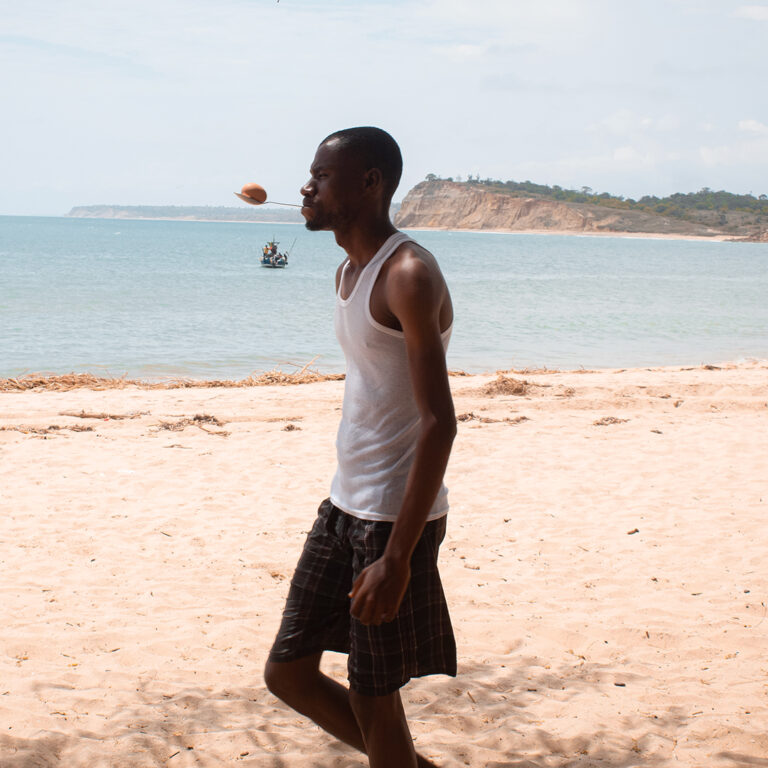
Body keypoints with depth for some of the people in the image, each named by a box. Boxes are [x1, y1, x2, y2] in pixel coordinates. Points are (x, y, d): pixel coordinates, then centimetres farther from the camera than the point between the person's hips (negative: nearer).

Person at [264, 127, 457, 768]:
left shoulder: (408, 276, -16)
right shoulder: (349, 273, 13)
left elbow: (439, 424, -22)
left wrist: (396, 557, -25)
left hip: (394, 517, -9)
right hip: (344, 506, 9)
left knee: (373, 699, 1)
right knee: (288, 674, 13)